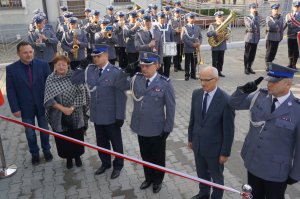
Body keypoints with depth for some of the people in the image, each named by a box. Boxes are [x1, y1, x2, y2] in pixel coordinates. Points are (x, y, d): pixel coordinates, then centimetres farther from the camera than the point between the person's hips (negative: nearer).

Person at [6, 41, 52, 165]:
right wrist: (15, 108, -11)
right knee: (30, 133, 15)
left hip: (42, 105, 1)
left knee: (44, 130, 17)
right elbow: (10, 90, -7)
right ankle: (34, 153, 36)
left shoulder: (43, 65, -7)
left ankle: (46, 150, 39)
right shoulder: (11, 69, -8)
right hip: (25, 108, 0)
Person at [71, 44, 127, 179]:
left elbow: (121, 96, -15)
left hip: (111, 116, -5)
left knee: (116, 142, 14)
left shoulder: (116, 72, -16)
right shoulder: (90, 70, 1)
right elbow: (74, 80, 10)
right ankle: (105, 163, 42)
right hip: (97, 115, 5)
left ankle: (118, 165, 35)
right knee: (101, 142, 21)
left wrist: (120, 116, -15)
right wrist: (81, 67, -4)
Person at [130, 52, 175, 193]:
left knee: (158, 157, 17)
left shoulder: (165, 83, -16)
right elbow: (136, 99, 0)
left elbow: (170, 107, -11)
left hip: (157, 129, -4)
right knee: (145, 155, 21)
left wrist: (167, 128, -10)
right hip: (141, 126, 4)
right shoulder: (136, 79, -4)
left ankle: (158, 180, 42)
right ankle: (148, 178, 46)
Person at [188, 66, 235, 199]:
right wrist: (190, 138, 11)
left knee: (216, 177, 18)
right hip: (198, 144, 5)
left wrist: (225, 152, -11)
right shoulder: (196, 94, -6)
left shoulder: (226, 100, -22)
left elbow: (228, 130, -16)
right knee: (201, 173, 25)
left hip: (214, 147, -5)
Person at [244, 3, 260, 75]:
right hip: (249, 38, -5)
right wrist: (253, 16, -12)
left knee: (253, 54, 7)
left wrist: (258, 37, 14)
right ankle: (246, 68, 8)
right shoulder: (246, 17, -2)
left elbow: (258, 27, 18)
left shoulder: (257, 17, 13)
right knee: (247, 54, 0)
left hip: (255, 38, 5)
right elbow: (250, 25, -19)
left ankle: (249, 67, 17)